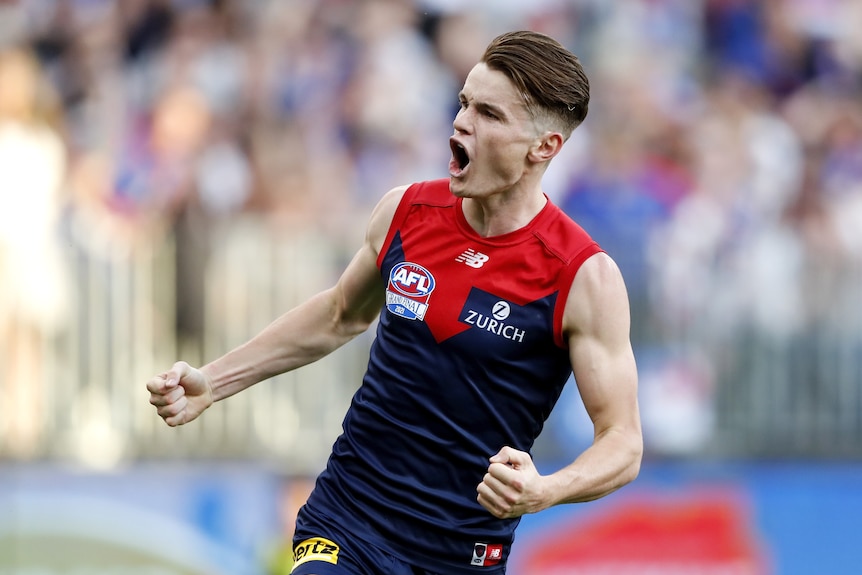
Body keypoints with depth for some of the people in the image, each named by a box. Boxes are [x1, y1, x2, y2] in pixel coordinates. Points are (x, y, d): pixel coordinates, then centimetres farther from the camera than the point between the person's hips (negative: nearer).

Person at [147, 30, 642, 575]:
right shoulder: (407, 211, 2)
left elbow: (623, 443, -10)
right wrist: (211, 381, 17)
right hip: (342, 524, 2)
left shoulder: (584, 275, -12)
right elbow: (342, 314, 22)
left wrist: (543, 491, -30)